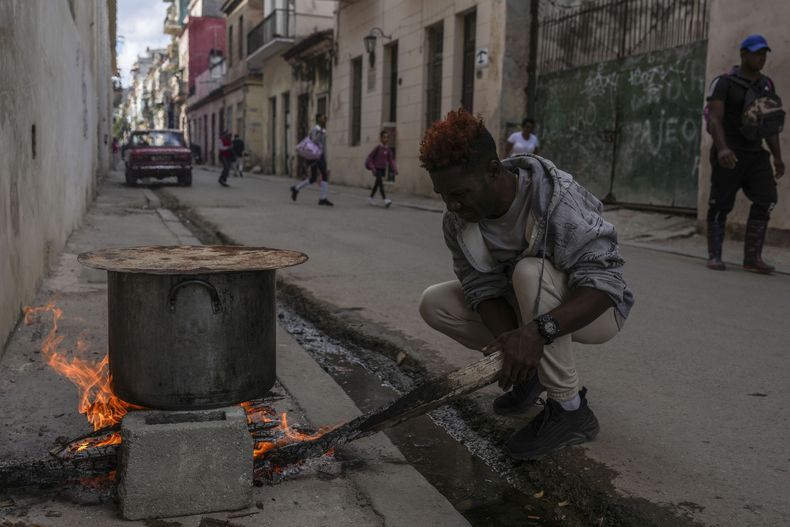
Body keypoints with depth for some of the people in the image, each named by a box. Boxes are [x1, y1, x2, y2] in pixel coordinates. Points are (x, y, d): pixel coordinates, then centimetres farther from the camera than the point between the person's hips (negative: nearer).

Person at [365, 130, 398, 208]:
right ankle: (385, 200, -27)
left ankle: (371, 198, 31)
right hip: (376, 168, -6)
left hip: (383, 169, 6)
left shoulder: (388, 149, 2)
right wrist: (372, 168, -16)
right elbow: (369, 157, -10)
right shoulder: (378, 147, -11)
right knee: (380, 182, -17)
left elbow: (391, 160, 5)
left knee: (377, 183, 15)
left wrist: (395, 169, -8)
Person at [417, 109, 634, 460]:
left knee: (530, 271, -37)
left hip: (593, 311, -6)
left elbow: (604, 283, -37)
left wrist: (537, 331, -51)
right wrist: (511, 343, -34)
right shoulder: (457, 220, -14)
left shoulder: (557, 199, -31)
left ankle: (570, 410, -23)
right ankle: (529, 369, 5)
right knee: (434, 303, -10)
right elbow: (484, 288, -15)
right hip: (524, 309, 6)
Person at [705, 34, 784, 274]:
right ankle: (714, 256, 8)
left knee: (766, 200, -8)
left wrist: (777, 156, 12)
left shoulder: (766, 85, 15)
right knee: (721, 205, -2)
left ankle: (753, 257, -5)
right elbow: (714, 118, -15)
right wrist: (722, 148, -30)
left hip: (756, 154, 5)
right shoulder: (724, 83, -3)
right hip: (729, 155, -5)